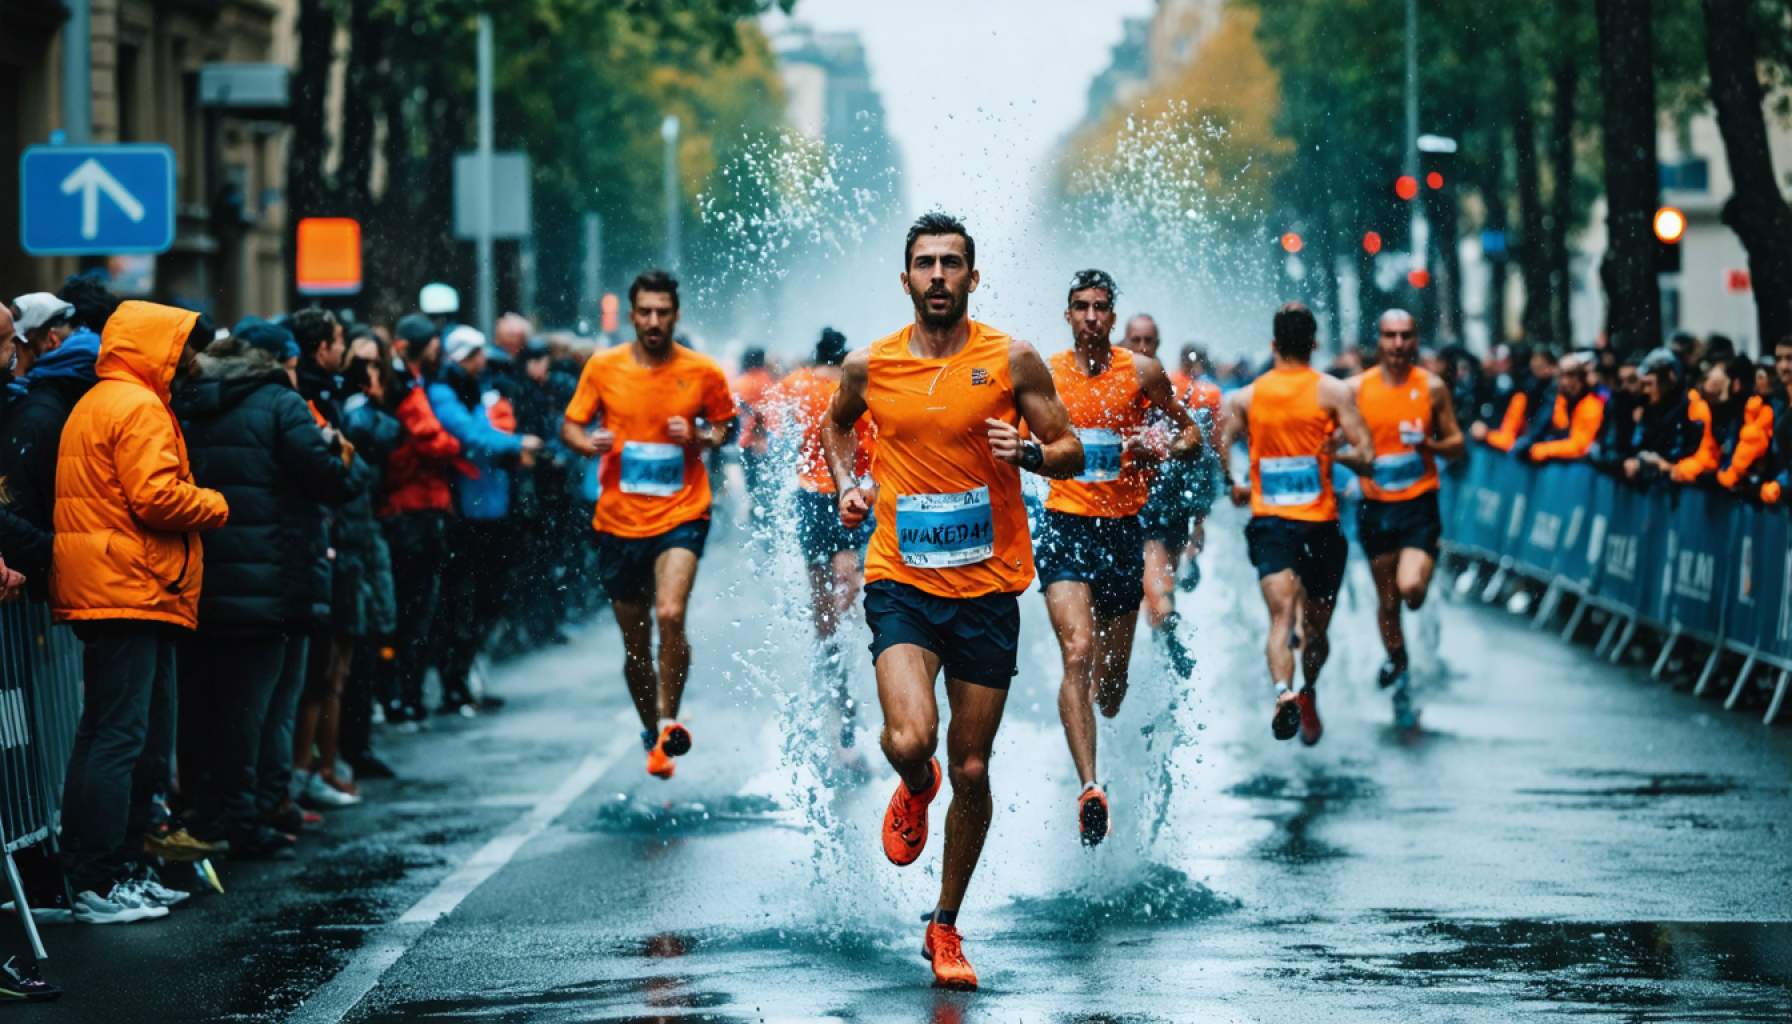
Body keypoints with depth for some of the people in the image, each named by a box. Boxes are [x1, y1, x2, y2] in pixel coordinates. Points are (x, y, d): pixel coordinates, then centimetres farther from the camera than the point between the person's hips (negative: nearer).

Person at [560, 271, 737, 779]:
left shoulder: (703, 373, -3)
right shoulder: (602, 368, 0)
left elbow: (724, 425, 11)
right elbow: (570, 426, 7)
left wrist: (699, 437, -11)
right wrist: (588, 443, -15)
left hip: (681, 515, -2)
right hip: (619, 521, 2)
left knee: (670, 614, -25)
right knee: (634, 644, 10)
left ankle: (668, 722, -11)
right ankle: (652, 734, 30)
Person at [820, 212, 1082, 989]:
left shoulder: (1012, 362, -3)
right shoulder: (868, 367, 1)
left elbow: (1071, 453, 2)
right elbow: (836, 424, 23)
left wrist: (1027, 452, -19)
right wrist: (846, 484, 6)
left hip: (988, 586, 0)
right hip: (901, 581, 0)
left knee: (971, 770, 6)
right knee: (910, 738, -23)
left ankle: (946, 926, 23)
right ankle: (915, 789, 16)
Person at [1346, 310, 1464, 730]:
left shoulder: (1432, 387, 0)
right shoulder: (1357, 388, 1)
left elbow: (1456, 444, 5)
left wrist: (1429, 444, -16)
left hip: (1419, 505, -2)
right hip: (1375, 505, 2)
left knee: (1411, 588, -21)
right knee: (1387, 600, 9)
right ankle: (1400, 673, 28)